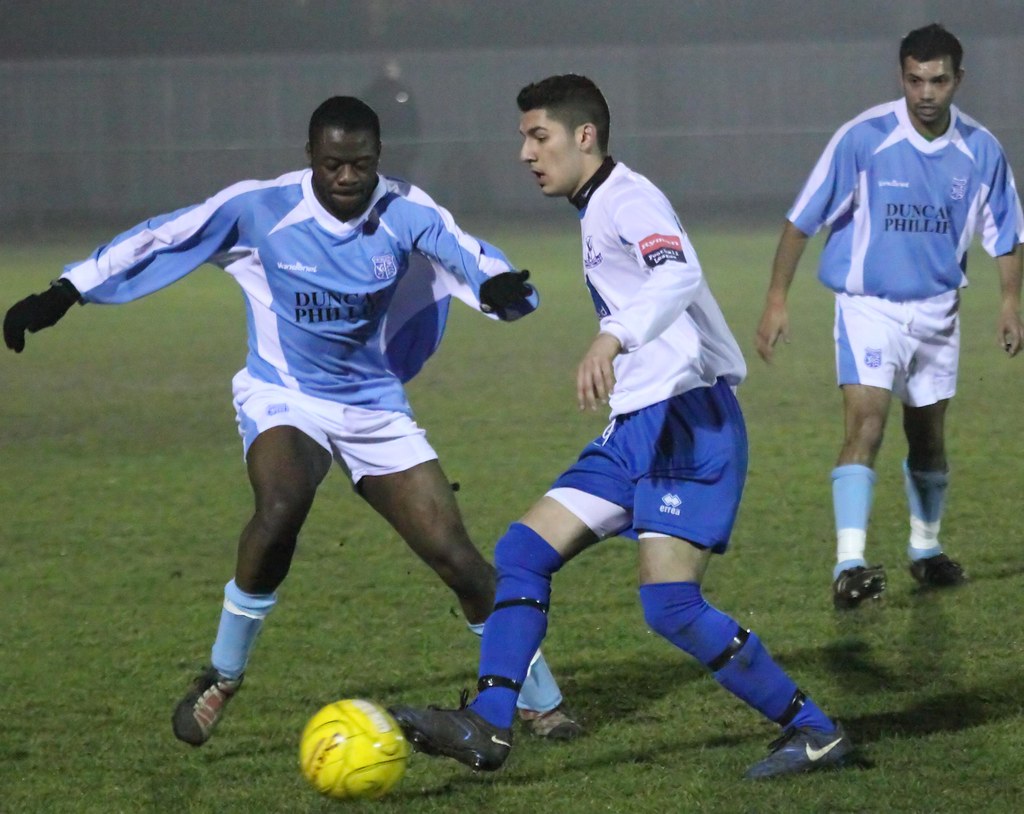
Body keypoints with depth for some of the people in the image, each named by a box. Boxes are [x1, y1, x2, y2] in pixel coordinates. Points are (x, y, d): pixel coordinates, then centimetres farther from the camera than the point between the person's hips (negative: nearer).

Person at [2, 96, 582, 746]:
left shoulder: (405, 213, -11)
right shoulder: (259, 209, -13)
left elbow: (467, 253, -28)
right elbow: (157, 240, -6)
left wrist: (500, 285, -52)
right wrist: (62, 295, -8)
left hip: (375, 409, 2)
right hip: (284, 398, -2)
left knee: (456, 556, -5)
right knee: (281, 508, -34)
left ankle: (541, 701, 14)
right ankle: (222, 677, -14)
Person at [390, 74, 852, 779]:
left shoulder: (629, 199, -11)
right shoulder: (597, 212, 19)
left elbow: (678, 275, -31)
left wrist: (612, 338, -48)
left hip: (689, 422, -10)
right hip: (637, 431, 10)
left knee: (671, 604, -17)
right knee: (523, 550, 0)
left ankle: (814, 732, -5)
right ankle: (487, 727, -4)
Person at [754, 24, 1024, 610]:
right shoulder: (864, 138, -15)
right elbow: (802, 221, -9)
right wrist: (777, 299, -11)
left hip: (938, 313, 4)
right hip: (869, 306, -4)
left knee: (929, 441, 15)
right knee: (865, 426, -20)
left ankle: (926, 550, 38)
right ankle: (849, 566, -28)